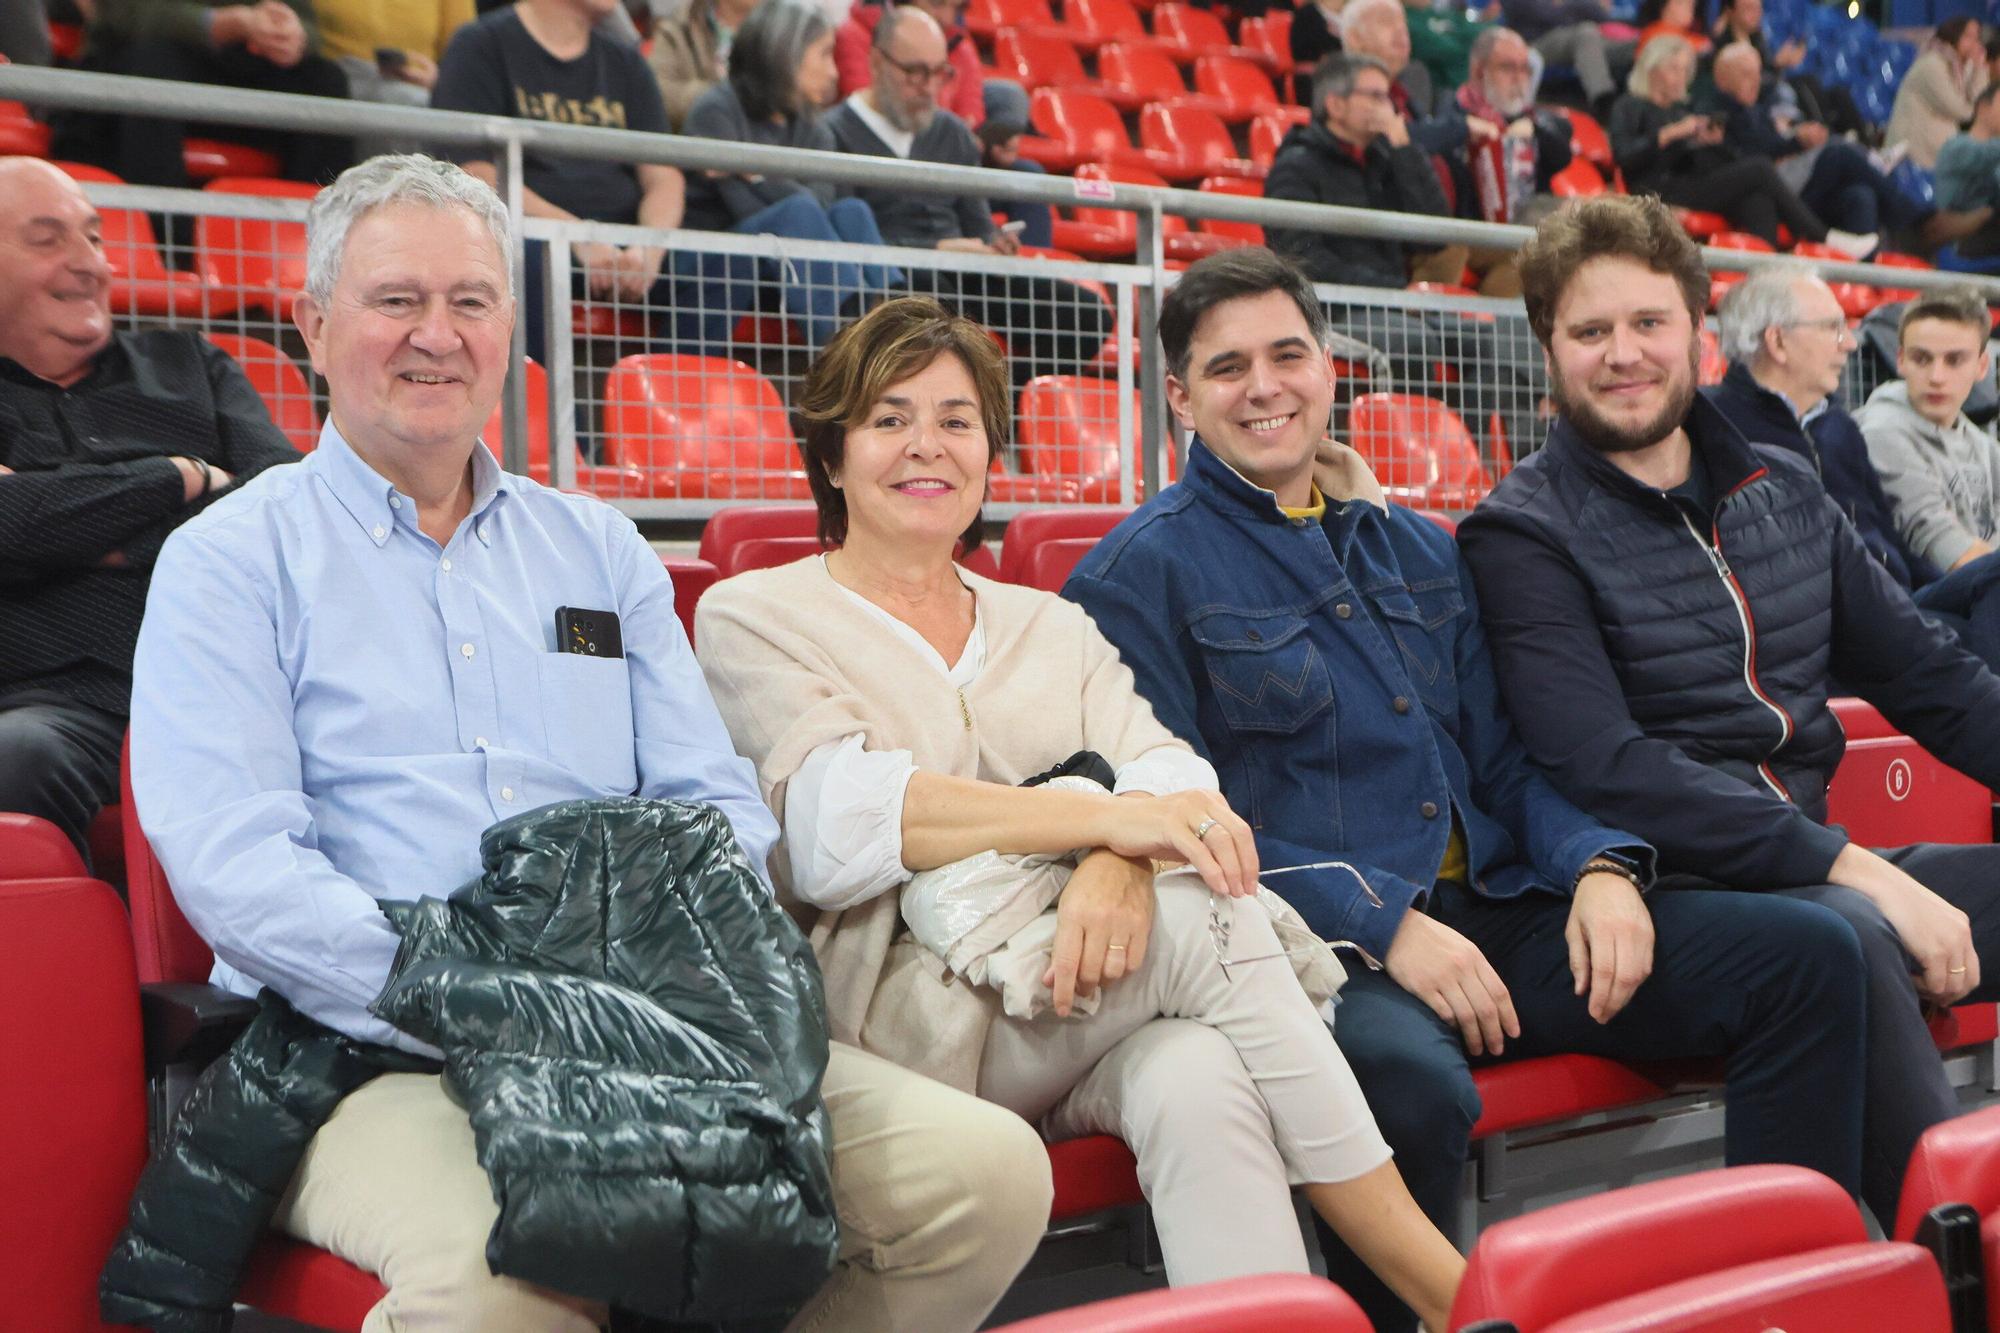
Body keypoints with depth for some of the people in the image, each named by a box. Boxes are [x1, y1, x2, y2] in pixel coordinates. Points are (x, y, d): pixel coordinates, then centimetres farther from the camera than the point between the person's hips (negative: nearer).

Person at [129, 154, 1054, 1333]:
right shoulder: (232, 562, 7)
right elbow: (234, 863, -8)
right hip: (373, 1053, -4)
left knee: (992, 1170, -16)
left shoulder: (600, 549, 21)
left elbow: (718, 804, 15)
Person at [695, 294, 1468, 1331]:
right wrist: (1107, 817, -19)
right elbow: (843, 822, -10)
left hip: (1096, 983, 4)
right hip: (903, 1016, -4)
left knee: (1199, 1083, -32)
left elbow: (1168, 781, 4)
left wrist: (1121, 865, -22)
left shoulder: (1051, 628, 22)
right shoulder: (753, 616, 8)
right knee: (1201, 911, -26)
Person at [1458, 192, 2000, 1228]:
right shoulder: (1523, 537, -5)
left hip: (1825, 872, 7)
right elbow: (1607, 772, -17)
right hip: (1655, 894, -7)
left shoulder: (1783, 492, 15)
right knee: (1844, 943, -34)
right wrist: (1852, 868, -22)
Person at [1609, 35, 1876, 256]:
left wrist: (1713, 141, 3)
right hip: (1661, 193, -7)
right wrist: (1669, 134, -13)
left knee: (1757, 200, -26)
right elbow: (1623, 156, -8)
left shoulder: (1681, 109, 31)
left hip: (1694, 185, 7)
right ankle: (1824, 238, -15)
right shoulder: (1630, 107, 10)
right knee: (1759, 169, -21)